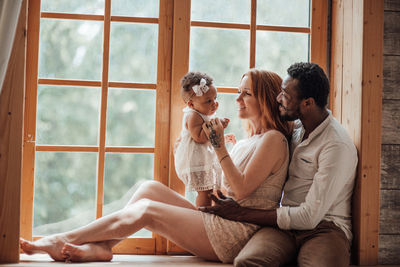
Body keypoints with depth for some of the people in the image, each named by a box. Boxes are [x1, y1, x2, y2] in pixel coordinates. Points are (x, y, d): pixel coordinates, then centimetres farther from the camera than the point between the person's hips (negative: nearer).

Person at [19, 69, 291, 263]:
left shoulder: (273, 139, -7)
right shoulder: (247, 142, 21)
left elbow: (242, 190, -16)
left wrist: (220, 148, -17)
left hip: (239, 234, -9)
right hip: (220, 220, 9)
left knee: (145, 211, -14)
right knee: (150, 188, -3)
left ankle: (62, 241, -6)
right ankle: (100, 247, -11)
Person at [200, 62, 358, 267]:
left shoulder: (337, 146, -14)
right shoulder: (297, 127, 12)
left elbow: (309, 217, -17)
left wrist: (241, 213, -11)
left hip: (325, 227, -4)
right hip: (286, 226, 4)